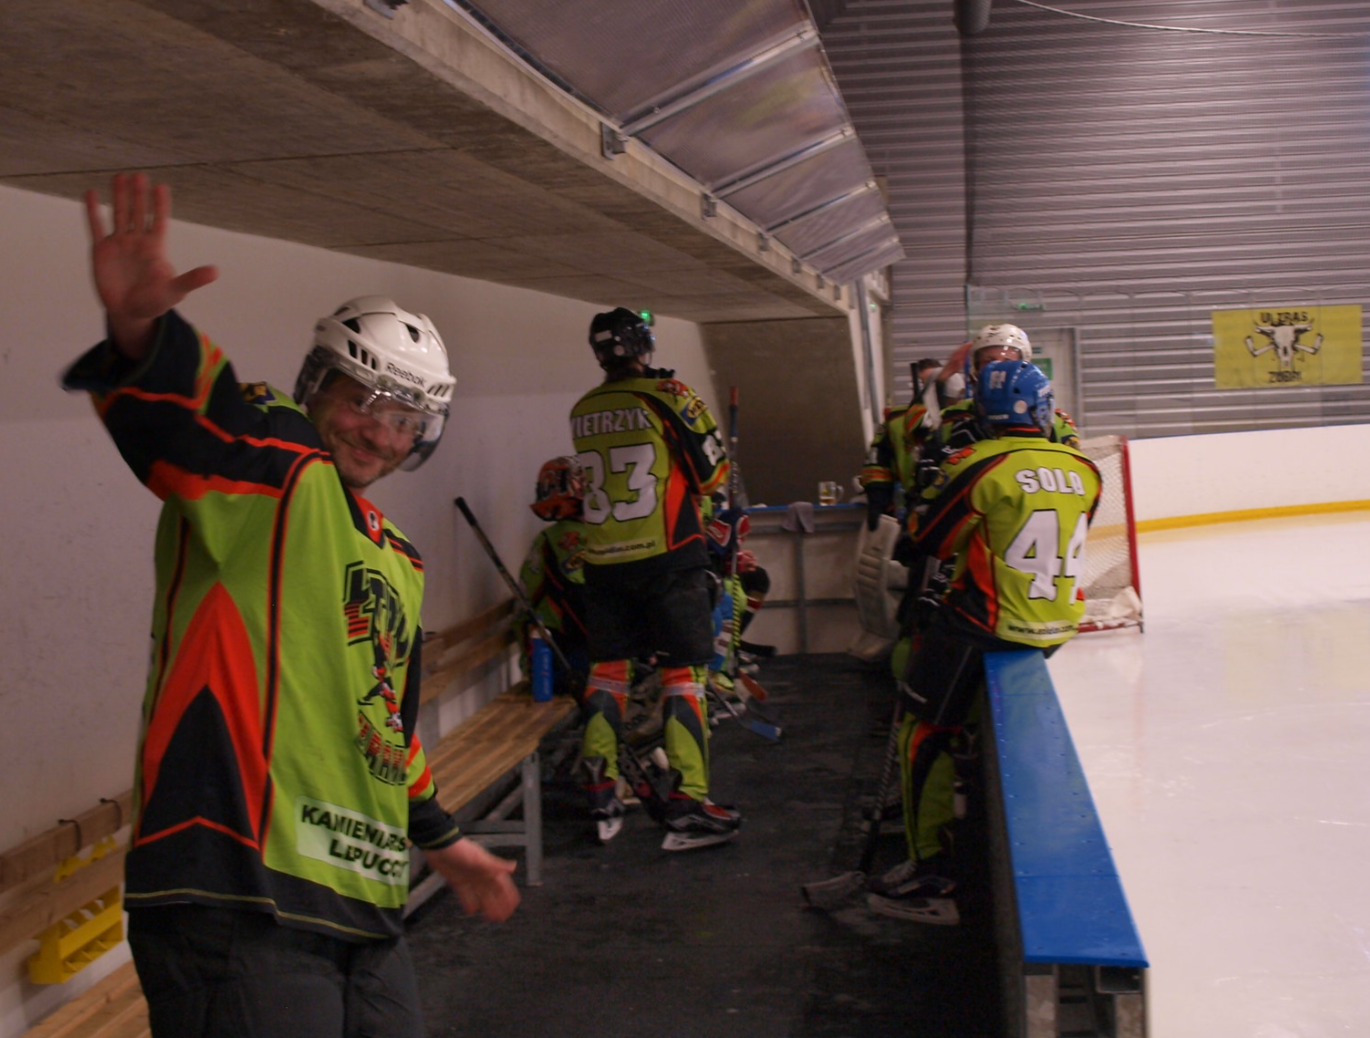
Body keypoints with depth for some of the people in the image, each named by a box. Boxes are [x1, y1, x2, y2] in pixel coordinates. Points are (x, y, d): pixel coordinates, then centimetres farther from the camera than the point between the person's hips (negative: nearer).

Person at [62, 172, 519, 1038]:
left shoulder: (399, 560, 23)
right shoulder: (269, 466, -2)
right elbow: (179, 405, -25)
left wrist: (443, 841, 39)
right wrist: (141, 327, -47)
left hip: (362, 903, 9)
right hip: (240, 903, -9)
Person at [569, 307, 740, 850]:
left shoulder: (582, 411, 7)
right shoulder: (669, 397, -8)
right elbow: (711, 474, -3)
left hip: (602, 561, 5)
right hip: (667, 557, -5)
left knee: (607, 669, 13)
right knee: (684, 674, 0)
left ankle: (601, 800, 15)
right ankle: (686, 807, -2)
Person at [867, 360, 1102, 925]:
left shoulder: (979, 465, -13)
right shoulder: (1082, 469, 4)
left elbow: (929, 542, -5)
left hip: (986, 624, -6)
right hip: (1059, 624, 6)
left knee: (927, 727, 3)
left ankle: (932, 870, 1)